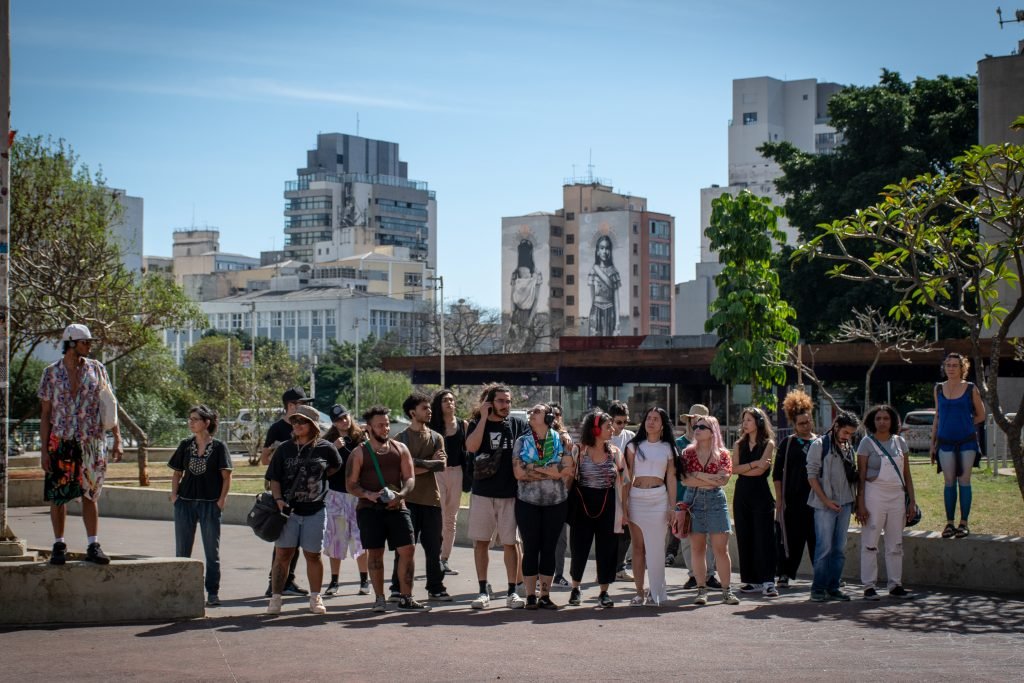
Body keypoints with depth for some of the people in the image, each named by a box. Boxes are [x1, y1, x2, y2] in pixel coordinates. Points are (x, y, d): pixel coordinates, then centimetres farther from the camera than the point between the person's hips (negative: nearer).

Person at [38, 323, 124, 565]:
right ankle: (59, 545, 13)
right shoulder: (51, 372, 2)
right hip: (60, 442, 0)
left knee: (90, 494, 2)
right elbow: (45, 414, 3)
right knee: (58, 496, 3)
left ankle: (93, 546, 4)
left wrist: (117, 440, -1)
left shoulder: (96, 369, 5)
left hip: (91, 441, 1)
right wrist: (44, 449, -3)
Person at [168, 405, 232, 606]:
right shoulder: (185, 445, 7)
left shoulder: (218, 447, -2)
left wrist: (221, 500, -10)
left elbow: (226, 476, -3)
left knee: (212, 551, 3)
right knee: (182, 551, 7)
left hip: (210, 504, -3)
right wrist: (174, 495, 1)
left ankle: (213, 592, 9)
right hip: (185, 501, 3)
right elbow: (177, 473, 13)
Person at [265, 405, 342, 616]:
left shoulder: (325, 448, 1)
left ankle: (315, 598, 20)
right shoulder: (285, 449, 3)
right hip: (289, 510, 0)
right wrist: (278, 499, -11)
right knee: (283, 553, -2)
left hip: (315, 510, 0)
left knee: (313, 555, 7)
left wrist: (319, 477, 8)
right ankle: (276, 598, 3)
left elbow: (336, 466, 20)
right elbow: (274, 479, 4)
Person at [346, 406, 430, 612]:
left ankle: (406, 598, 2)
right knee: (375, 553, 1)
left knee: (408, 549, -5)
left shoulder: (400, 449, 10)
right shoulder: (359, 453, 3)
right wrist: (369, 495, -17)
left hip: (396, 507, 2)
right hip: (369, 508, -2)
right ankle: (379, 599, 12)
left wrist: (400, 495, -13)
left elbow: (410, 478, 7)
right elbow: (351, 485, 1)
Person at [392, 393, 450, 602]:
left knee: (433, 546, 6)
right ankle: (398, 589, 4)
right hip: (408, 499, -3)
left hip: (432, 498, 3)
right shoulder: (401, 439, 3)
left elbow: (441, 465, 0)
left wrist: (418, 464, -10)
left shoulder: (436, 438, 13)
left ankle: (436, 588, 14)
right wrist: (430, 463, -8)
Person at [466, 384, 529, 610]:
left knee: (510, 543, 1)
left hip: (510, 493, 0)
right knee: (481, 542, 4)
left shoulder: (518, 424, 5)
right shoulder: (477, 424, 4)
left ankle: (512, 592, 7)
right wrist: (484, 417, -12)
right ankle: (483, 591, 11)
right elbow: (471, 446, -15)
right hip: (482, 493, 1)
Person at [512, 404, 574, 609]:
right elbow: (519, 473, -9)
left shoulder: (561, 441, 2)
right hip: (528, 502, 0)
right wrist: (552, 472, -10)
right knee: (530, 549, 1)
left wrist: (534, 468, -12)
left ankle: (545, 596, 10)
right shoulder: (522, 442, 2)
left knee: (549, 549, 4)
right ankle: (530, 596, 6)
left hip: (555, 502, 0)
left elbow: (567, 469, -11)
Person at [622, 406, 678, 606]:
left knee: (656, 547, -1)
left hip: (659, 499, 0)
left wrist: (672, 507, 1)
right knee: (638, 547, 2)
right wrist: (623, 504, -5)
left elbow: (671, 478, 7)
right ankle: (639, 592, 6)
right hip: (636, 498, 0)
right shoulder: (634, 446, 7)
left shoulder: (668, 448, 8)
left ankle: (656, 592, 6)